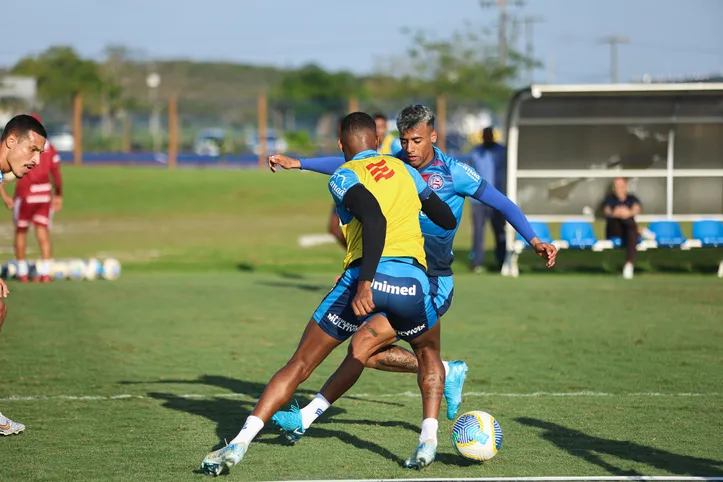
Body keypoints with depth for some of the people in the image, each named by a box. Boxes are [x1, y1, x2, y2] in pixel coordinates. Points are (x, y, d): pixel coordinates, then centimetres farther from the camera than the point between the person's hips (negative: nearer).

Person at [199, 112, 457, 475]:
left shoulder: (344, 177, 8)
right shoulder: (405, 170, 23)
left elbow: (375, 219, -12)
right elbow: (448, 220, 30)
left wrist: (365, 282, -20)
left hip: (366, 276, -3)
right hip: (413, 280, 3)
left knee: (299, 365, 6)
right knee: (430, 355, 33)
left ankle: (239, 444, -4)